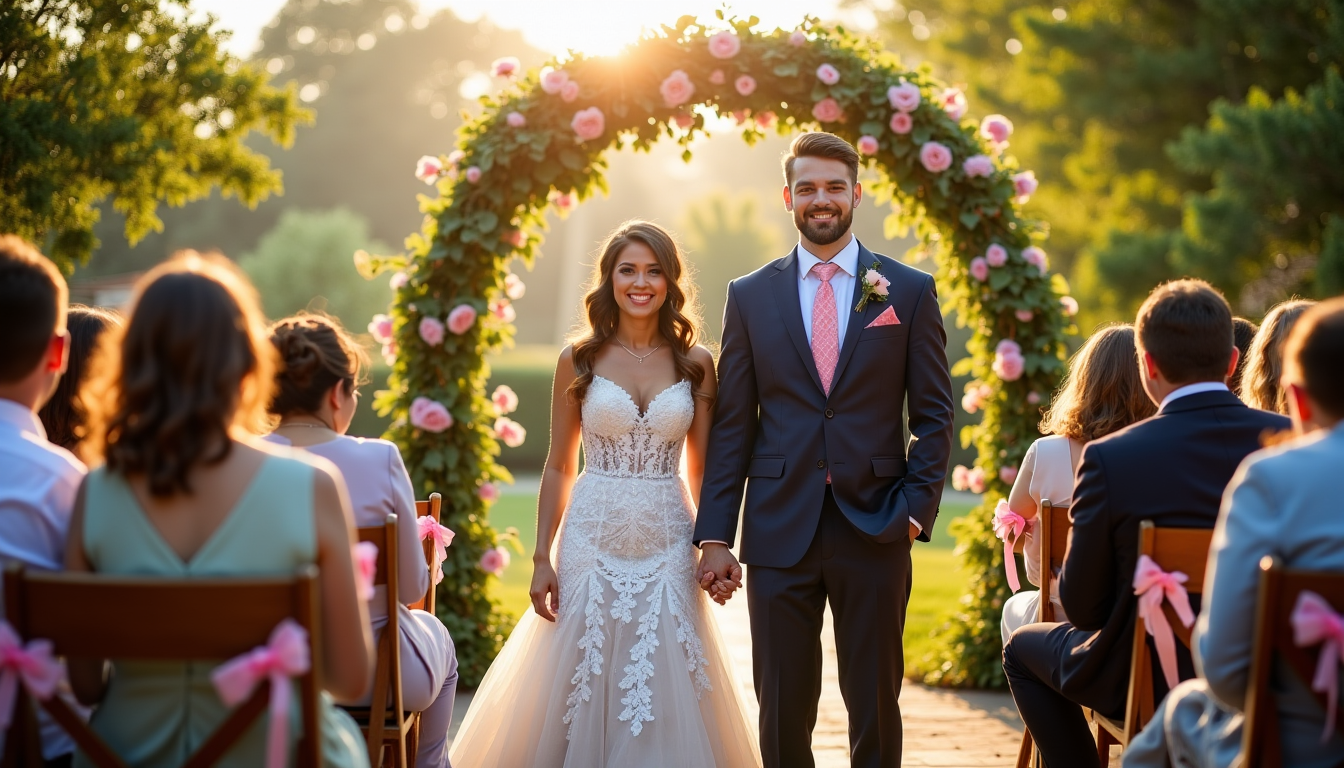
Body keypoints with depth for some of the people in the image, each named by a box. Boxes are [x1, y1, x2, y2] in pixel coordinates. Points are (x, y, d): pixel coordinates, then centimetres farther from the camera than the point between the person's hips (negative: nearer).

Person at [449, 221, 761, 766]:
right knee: (583, 694, 3)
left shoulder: (694, 364, 4)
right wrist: (542, 558, -1)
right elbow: (558, 467, 4)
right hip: (592, 543, 0)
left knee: (664, 697, 2)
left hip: (668, 550, 1)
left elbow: (702, 471, 7)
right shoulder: (579, 361, 1)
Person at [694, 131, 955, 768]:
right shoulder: (750, 296, 7)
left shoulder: (909, 291, 5)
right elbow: (731, 425, 6)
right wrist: (714, 535, 0)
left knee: (875, 705, 6)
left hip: (874, 530, -1)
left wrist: (916, 509, -7)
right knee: (782, 708, 5)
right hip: (780, 531, 1)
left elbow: (933, 415, 5)